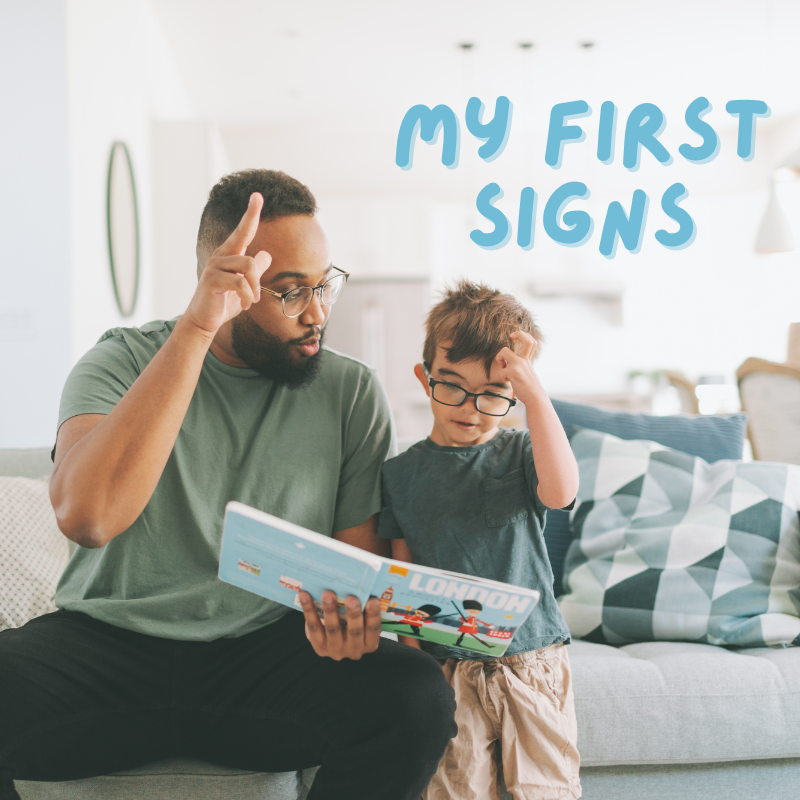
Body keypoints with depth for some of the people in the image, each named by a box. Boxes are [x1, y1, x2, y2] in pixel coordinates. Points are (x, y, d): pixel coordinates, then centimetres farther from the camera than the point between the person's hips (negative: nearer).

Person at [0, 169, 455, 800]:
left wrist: (347, 616, -19)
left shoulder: (352, 392, 5)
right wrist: (196, 329, -26)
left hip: (267, 647, 2)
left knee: (420, 698, -25)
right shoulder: (124, 362, -2)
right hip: (110, 639, -2)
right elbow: (86, 517, -22)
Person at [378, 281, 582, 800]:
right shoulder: (403, 473, 5)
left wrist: (537, 397, -25)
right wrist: (409, 639, -6)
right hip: (445, 665, 1)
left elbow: (560, 492, -22)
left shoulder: (521, 453, 0)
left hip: (532, 656, 0)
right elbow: (401, 568, 7)